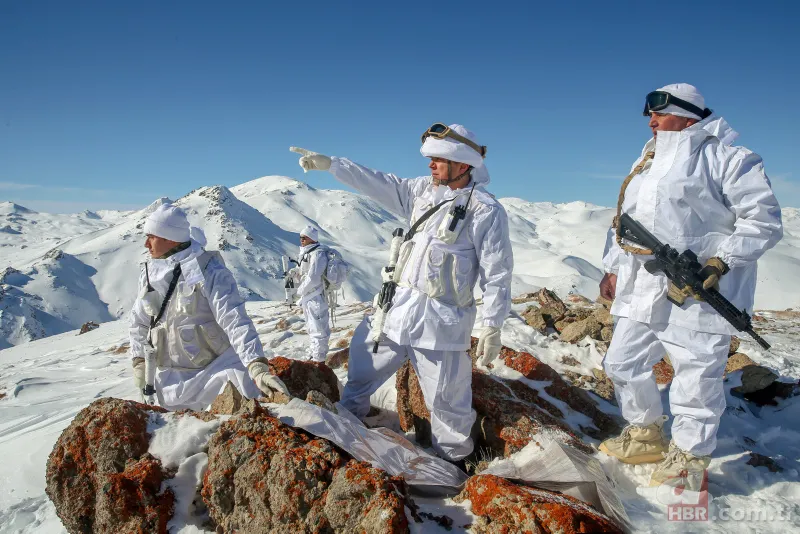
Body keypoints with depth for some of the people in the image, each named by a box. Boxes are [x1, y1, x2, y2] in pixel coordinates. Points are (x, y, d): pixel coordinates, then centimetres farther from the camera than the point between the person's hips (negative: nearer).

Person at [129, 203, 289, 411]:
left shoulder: (208, 270, -16)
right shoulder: (149, 271, 3)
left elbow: (235, 320, -25)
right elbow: (139, 321, 17)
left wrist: (257, 367, -35)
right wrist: (139, 362, 10)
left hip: (216, 368, -5)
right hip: (173, 379, 5)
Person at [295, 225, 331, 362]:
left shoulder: (318, 254, -18)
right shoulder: (306, 253, 12)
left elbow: (313, 278, -23)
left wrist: (300, 291, -12)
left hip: (316, 297, -11)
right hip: (308, 297, 11)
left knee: (318, 329, -3)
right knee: (311, 328, 22)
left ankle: (318, 360, 4)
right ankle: (312, 356, 36)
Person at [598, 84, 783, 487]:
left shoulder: (726, 157, -7)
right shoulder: (647, 164, 18)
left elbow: (764, 219, -11)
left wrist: (719, 263, -19)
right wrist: (613, 268, 17)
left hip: (697, 295, -8)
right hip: (641, 291, 8)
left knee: (695, 380, 1)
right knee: (623, 364, 15)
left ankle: (688, 461, 21)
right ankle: (646, 435, 36)